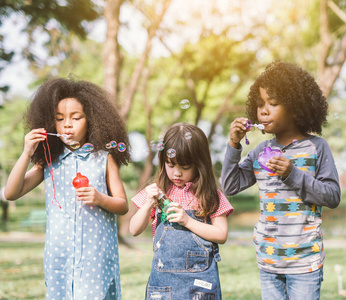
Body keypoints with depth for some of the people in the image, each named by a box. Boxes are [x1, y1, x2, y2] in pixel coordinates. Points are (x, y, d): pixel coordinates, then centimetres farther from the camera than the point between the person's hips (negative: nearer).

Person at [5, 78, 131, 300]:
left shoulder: (103, 158, 1)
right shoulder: (49, 161, 8)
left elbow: (123, 205, 3)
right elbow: (12, 193, 2)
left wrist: (100, 199, -18)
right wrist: (27, 153, -6)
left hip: (96, 255, -2)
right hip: (59, 254, 3)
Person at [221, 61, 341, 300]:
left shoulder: (316, 147, -5)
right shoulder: (261, 152, 5)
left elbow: (333, 196, -7)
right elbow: (230, 187, 5)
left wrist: (294, 175, -18)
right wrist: (234, 146, -5)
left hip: (304, 260, -4)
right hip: (268, 260, 4)